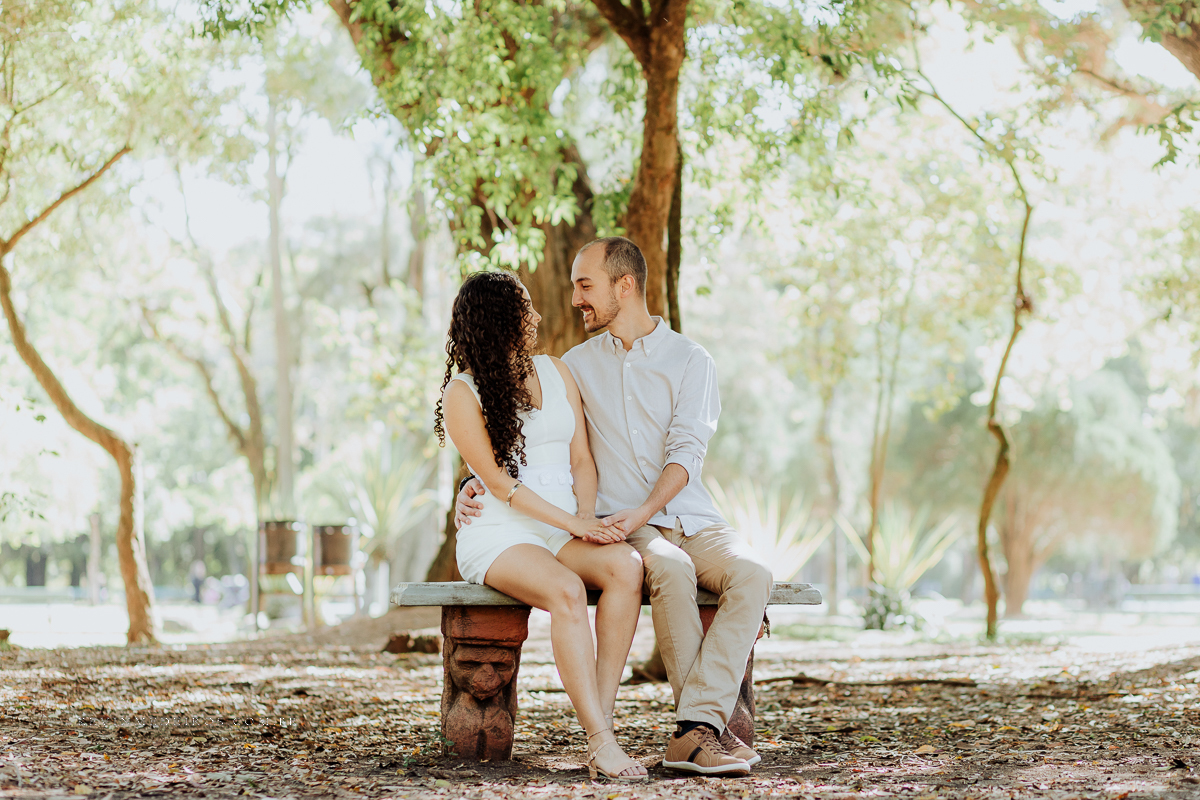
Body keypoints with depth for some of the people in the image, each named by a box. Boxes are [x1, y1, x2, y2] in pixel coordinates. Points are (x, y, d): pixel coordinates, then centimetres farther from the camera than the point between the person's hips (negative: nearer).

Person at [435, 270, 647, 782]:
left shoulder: (555, 372, 17)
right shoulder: (462, 393, 0)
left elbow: (581, 458, 14)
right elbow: (498, 481, -8)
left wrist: (587, 515, -5)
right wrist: (569, 522, -16)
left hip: (566, 532, 5)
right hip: (500, 535, -5)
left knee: (625, 566, -29)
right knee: (567, 591, -36)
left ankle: (602, 719, -32)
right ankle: (601, 744, -37)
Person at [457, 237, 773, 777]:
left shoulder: (690, 361, 6)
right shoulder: (577, 365, 13)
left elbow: (685, 452, -7)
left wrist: (644, 511, -23)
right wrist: (477, 484, -3)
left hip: (692, 518, 1)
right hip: (623, 527, -1)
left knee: (752, 573, -30)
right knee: (671, 569, -35)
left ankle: (694, 731, -38)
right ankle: (716, 724, -32)